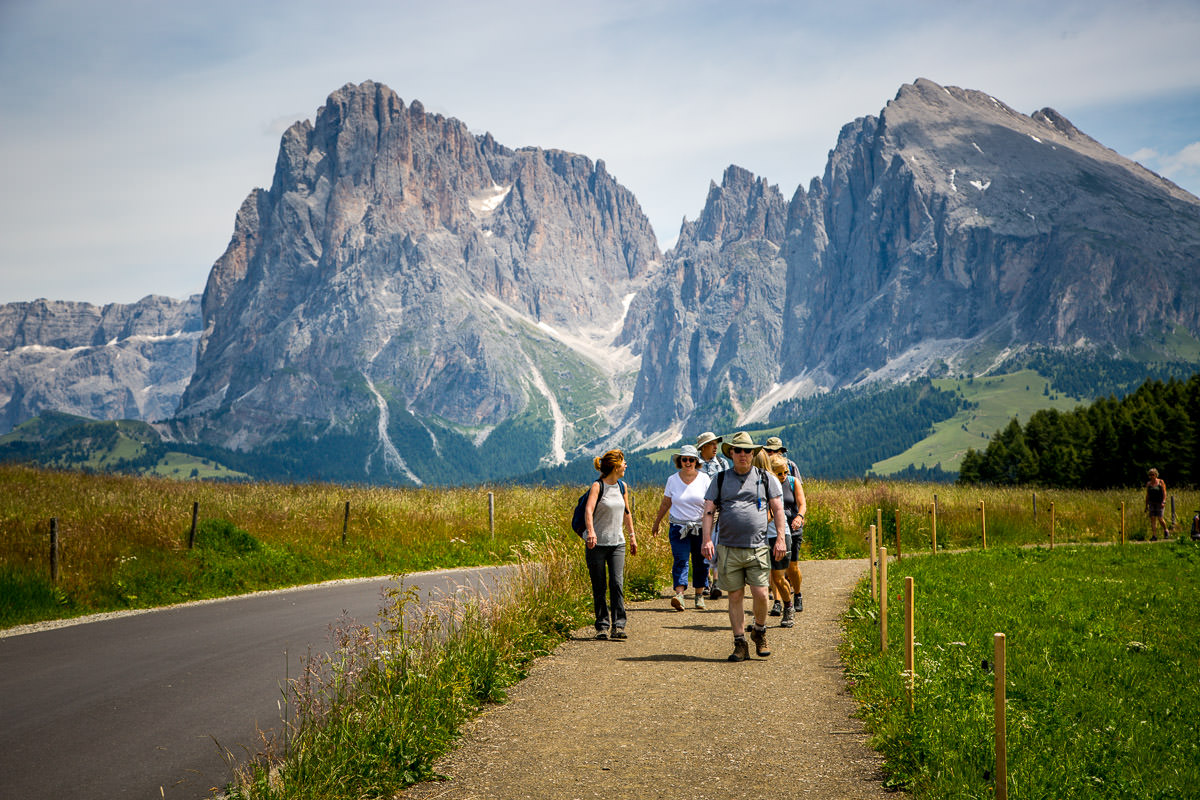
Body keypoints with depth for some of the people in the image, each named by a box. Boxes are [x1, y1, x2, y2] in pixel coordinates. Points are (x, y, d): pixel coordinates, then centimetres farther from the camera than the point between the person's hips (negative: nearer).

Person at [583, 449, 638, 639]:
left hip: (617, 543, 4)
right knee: (599, 588, 1)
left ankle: (618, 626, -10)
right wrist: (591, 531, -39)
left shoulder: (622, 486, 10)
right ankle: (602, 626, 11)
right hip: (597, 544, -4)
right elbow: (589, 510, -23)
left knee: (617, 583, -10)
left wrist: (632, 536, 25)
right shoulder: (597, 486, -8)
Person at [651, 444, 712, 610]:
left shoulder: (704, 479, 1)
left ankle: (699, 595, 19)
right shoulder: (673, 480, 4)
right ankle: (679, 595, -23)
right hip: (678, 527, 0)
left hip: (700, 527, 0)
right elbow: (665, 504, 14)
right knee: (680, 560, -12)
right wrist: (656, 523, 19)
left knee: (701, 562, 5)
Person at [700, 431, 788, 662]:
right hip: (728, 549, 1)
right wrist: (707, 539, -8)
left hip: (757, 548, -1)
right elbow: (708, 510, 4)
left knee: (761, 594, -8)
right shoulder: (720, 479, 9)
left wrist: (780, 538, -1)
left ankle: (759, 632, 18)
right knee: (734, 597, 2)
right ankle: (740, 644, 11)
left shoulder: (766, 478, 9)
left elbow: (778, 509, 9)